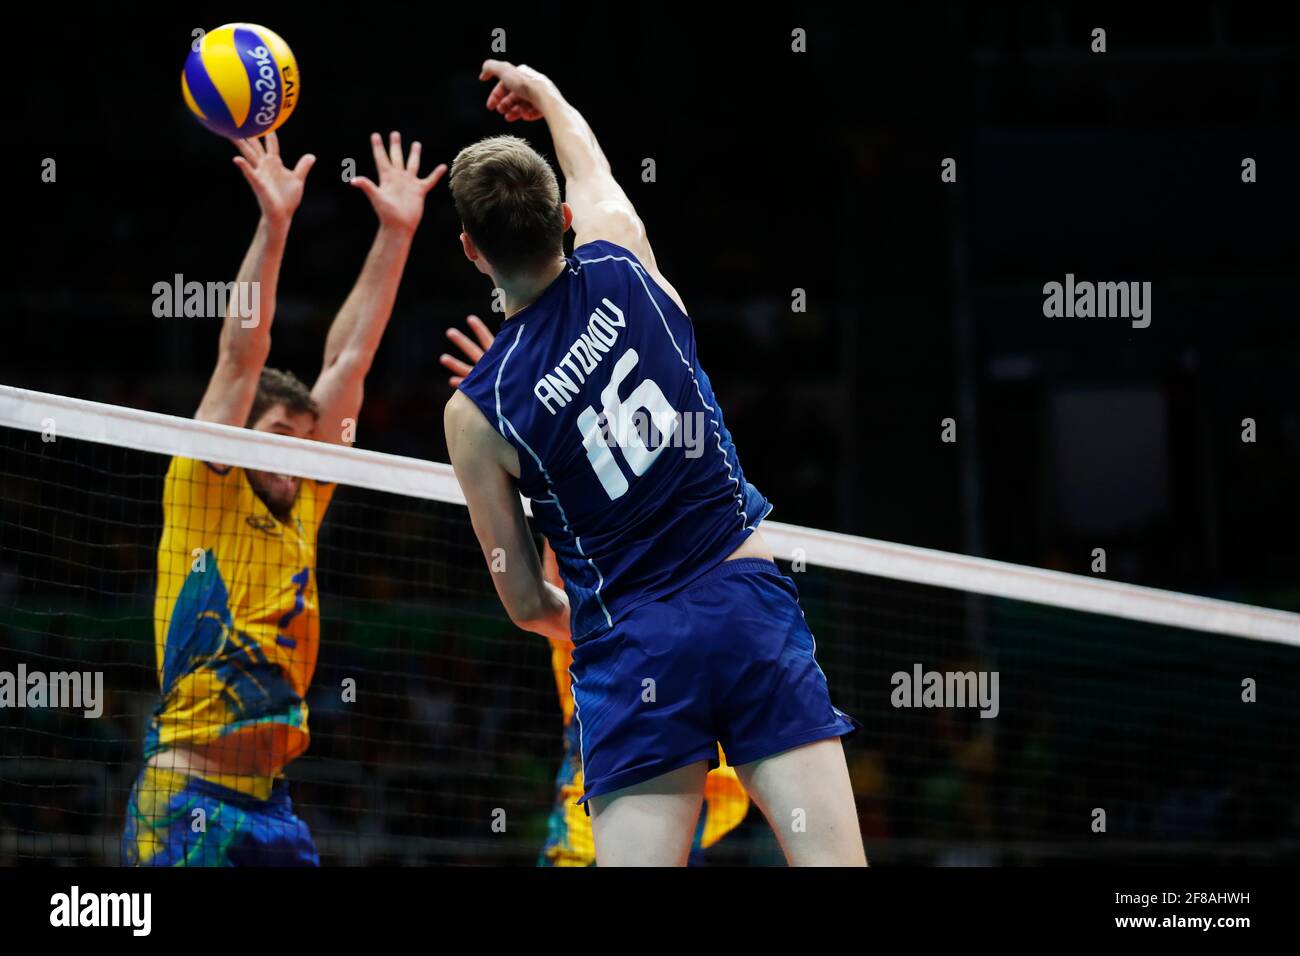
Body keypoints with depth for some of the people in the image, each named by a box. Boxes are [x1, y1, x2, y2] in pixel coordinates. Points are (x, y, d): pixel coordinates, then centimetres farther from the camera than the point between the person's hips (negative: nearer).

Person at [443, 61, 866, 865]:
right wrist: (546, 95, 48)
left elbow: (527, 604, 6)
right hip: (747, 598, 1)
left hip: (629, 648, -1)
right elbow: (592, 170, 28)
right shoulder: (620, 263, 1)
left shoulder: (475, 413, -2)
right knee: (831, 858, -6)